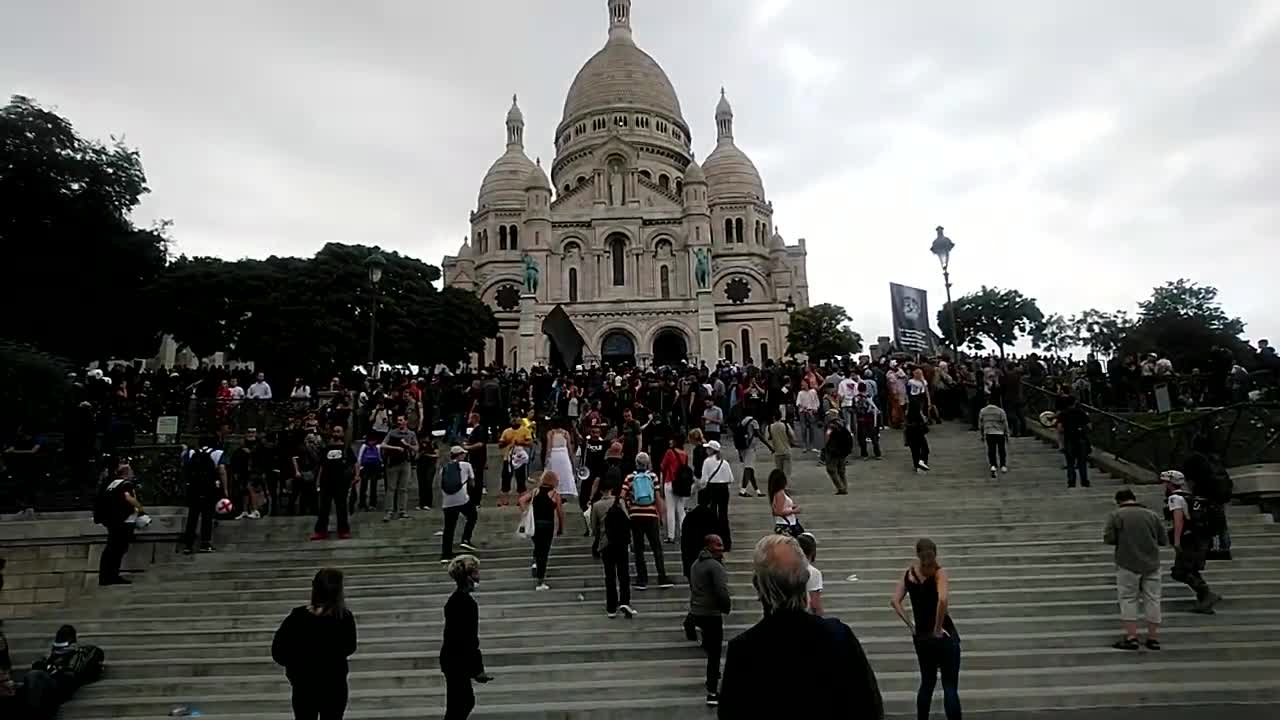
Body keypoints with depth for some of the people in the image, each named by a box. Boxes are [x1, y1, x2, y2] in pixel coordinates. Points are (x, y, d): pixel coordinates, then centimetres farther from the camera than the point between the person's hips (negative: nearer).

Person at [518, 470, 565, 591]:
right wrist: (561, 528, 7)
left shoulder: (535, 491, 6)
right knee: (544, 551, 3)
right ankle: (540, 582, 4)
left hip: (534, 524, 3)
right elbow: (560, 513, -2)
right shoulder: (555, 494, -2)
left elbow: (521, 500, -5)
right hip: (548, 524, -3)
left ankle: (535, 562, 0)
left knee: (537, 546, 27)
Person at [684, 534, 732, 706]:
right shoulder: (715, 566, -17)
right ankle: (712, 693, 1)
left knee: (710, 648, 26)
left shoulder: (696, 564, 11)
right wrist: (727, 607, -5)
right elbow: (722, 592, -22)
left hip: (695, 612, 8)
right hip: (711, 614, -8)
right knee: (714, 654, -1)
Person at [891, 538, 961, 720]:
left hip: (920, 637, 5)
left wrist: (910, 625, 3)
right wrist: (938, 628, -18)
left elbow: (895, 601, -1)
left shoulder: (908, 573, 3)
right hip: (944, 635, -5)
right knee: (950, 686, 0)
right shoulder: (939, 573, -11)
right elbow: (943, 599, -27)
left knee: (927, 683, 19)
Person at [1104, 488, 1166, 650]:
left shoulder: (1116, 515, -5)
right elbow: (1162, 540, 8)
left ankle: (1131, 637, 1)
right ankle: (1154, 638, 15)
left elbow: (1108, 538, -10)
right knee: (1152, 599, 10)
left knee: (1128, 599, 4)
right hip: (1152, 564, 4)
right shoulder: (1152, 515, 6)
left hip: (1128, 564, -3)